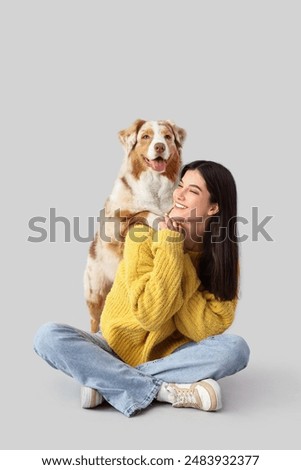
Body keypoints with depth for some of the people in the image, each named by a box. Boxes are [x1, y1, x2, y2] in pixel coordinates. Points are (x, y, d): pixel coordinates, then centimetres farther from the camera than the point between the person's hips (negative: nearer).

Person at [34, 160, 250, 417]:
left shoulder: (223, 256, -9)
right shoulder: (144, 237, -17)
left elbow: (211, 329, -18)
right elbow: (150, 315, -23)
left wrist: (178, 254, -23)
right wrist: (169, 246, -26)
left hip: (171, 353, 1)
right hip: (118, 347, -1)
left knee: (235, 347, -27)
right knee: (48, 336, -24)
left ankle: (106, 381, -23)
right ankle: (164, 391, -26)